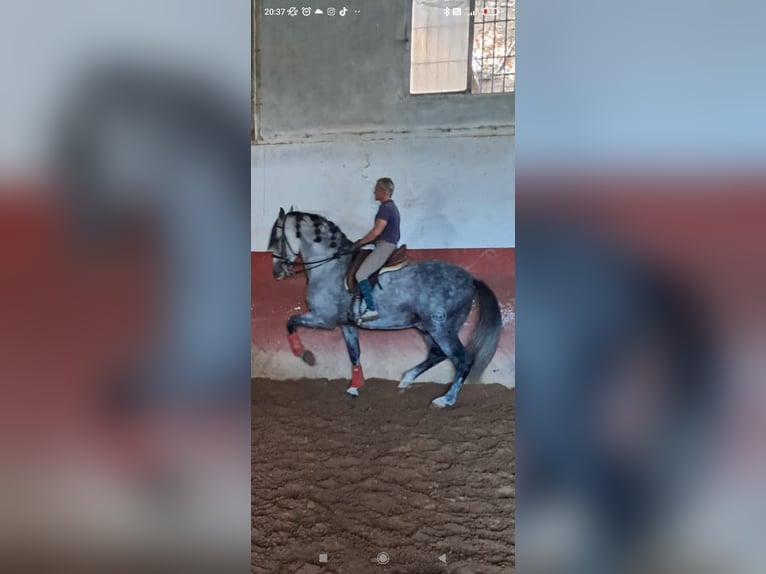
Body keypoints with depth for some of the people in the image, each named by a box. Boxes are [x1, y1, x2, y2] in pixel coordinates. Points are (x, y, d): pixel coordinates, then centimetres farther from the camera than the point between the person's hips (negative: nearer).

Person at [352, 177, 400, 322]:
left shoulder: (385, 208, -15)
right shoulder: (391, 206, 18)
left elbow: (377, 231, -21)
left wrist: (360, 242, -10)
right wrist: (364, 240, 16)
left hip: (384, 246, -11)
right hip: (388, 245, 11)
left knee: (360, 274, -16)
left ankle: (371, 310, -18)